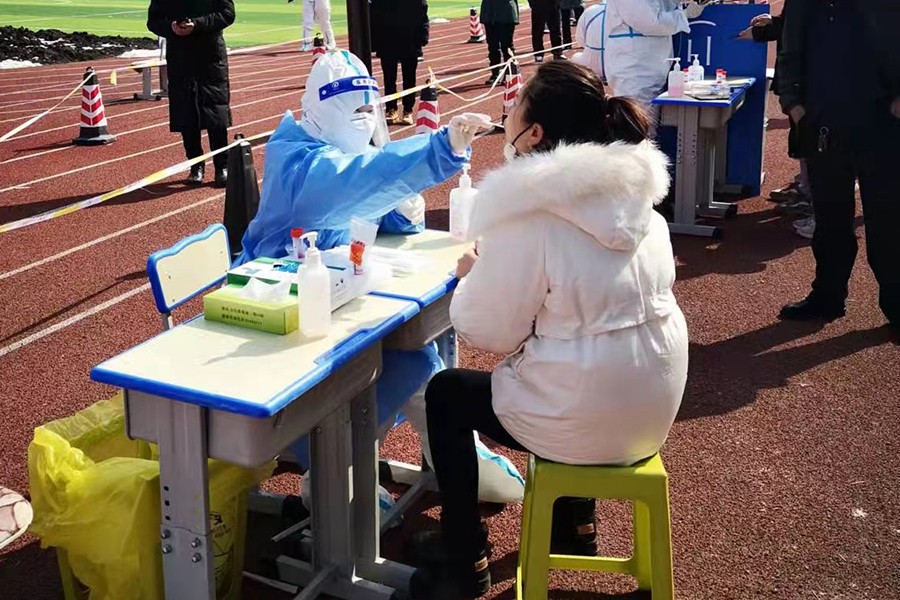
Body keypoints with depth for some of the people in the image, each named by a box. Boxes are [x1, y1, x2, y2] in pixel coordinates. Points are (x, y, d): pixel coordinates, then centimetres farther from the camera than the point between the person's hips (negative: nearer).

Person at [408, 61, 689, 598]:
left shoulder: (530, 213, -21)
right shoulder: (635, 189, 1)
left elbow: (489, 333, -14)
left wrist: (471, 278, 5)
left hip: (588, 419, -7)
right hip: (654, 403, 7)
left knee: (446, 394, 16)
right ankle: (574, 523, 43)